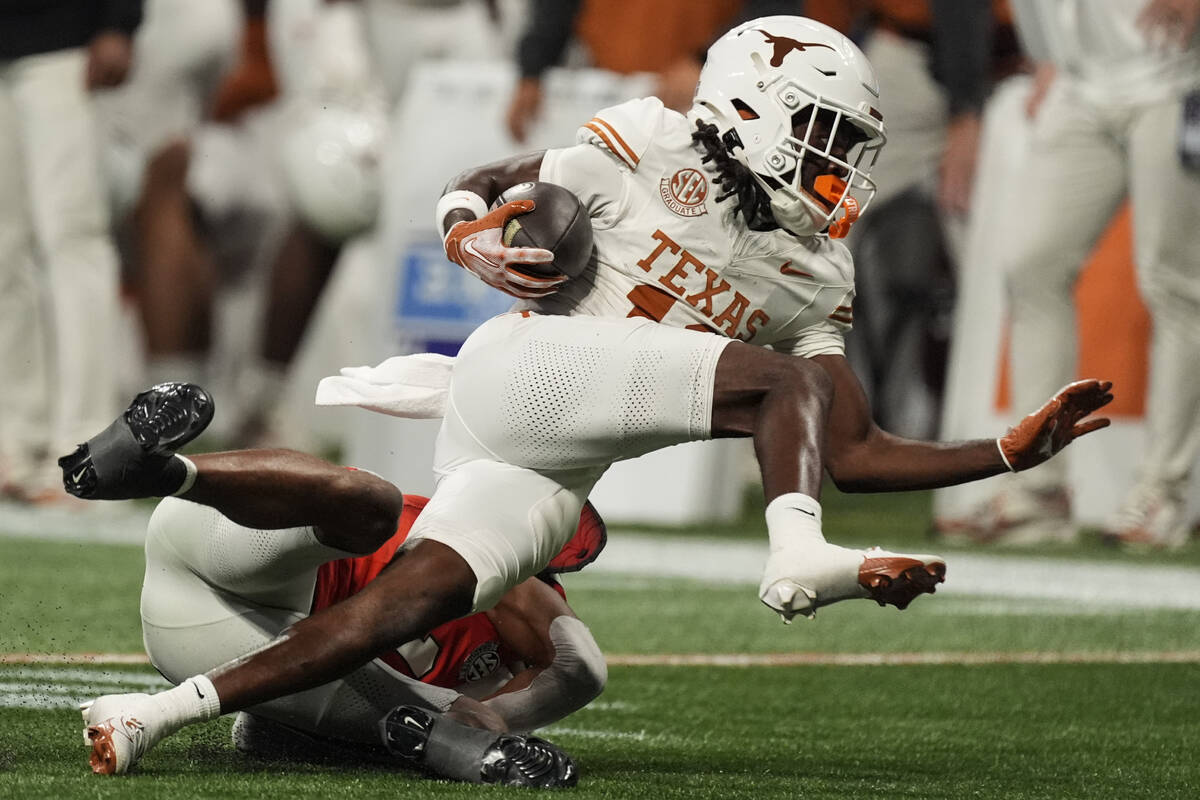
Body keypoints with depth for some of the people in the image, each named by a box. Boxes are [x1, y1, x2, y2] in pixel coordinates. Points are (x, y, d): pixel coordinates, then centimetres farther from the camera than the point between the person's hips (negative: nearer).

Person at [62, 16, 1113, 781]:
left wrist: (1010, 453, 8)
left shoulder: (814, 277, 19)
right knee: (788, 380, -16)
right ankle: (800, 561, -43)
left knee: (413, 605, -11)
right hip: (530, 366, -6)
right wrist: (473, 235, -15)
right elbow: (474, 189, 9)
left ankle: (163, 713, -9)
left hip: (551, 476, 6)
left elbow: (855, 455, 14)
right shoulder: (656, 150, 2)